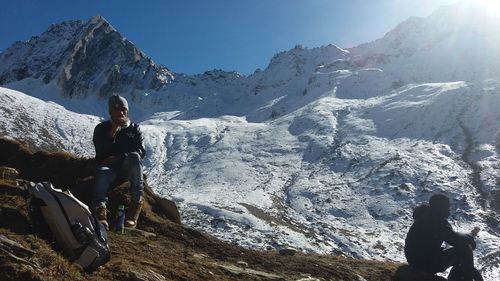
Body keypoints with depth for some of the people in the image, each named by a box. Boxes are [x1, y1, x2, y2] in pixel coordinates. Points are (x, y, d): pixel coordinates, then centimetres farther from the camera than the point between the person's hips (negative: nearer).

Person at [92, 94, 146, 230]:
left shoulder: (134, 128, 12)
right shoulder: (102, 128, 10)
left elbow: (141, 151, -1)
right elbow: (101, 152, -6)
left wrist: (120, 158, -15)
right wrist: (113, 131, -13)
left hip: (127, 168, 0)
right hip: (108, 166, 0)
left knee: (134, 156, -33)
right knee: (102, 173, -35)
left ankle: (136, 202, -32)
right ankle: (100, 212, -52)